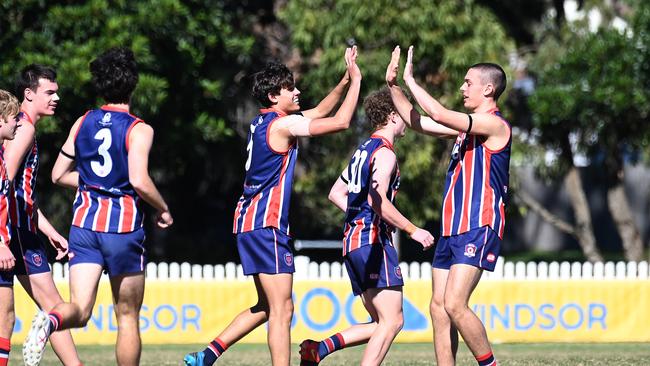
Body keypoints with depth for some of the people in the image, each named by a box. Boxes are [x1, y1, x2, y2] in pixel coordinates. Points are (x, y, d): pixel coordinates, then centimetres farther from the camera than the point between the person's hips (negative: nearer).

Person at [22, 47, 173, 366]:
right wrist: (163, 209, -4)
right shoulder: (138, 130, -8)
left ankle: (50, 321, -39)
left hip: (84, 222, 4)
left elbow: (58, 175, 15)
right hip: (123, 225, -4)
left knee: (80, 308, -5)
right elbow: (139, 181, -21)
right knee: (127, 316, 10)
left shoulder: (83, 123, 8)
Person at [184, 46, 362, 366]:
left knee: (267, 307, 16)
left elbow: (319, 112, 27)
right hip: (266, 223, -10)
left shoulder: (263, 122, 15)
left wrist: (344, 82, 20)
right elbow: (340, 122, -14)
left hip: (250, 220, 10)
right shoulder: (282, 124, -12)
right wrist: (355, 81, -4)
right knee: (282, 310, -9)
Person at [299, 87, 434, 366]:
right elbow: (377, 200, -22)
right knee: (391, 322, -9)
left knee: (382, 322, 11)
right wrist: (413, 231, -15)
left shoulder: (363, 150, 20)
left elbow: (336, 193, 25)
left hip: (352, 240, 10)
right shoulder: (384, 153, -10)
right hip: (373, 241, -10)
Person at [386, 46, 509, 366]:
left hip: (479, 228, -9)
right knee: (438, 307, 3)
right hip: (452, 228, 9)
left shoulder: (494, 124, -10)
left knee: (454, 304, -18)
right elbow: (418, 122, 26)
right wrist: (393, 86, 17)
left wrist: (410, 80, -10)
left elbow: (440, 115, -20)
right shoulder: (468, 125, 19)